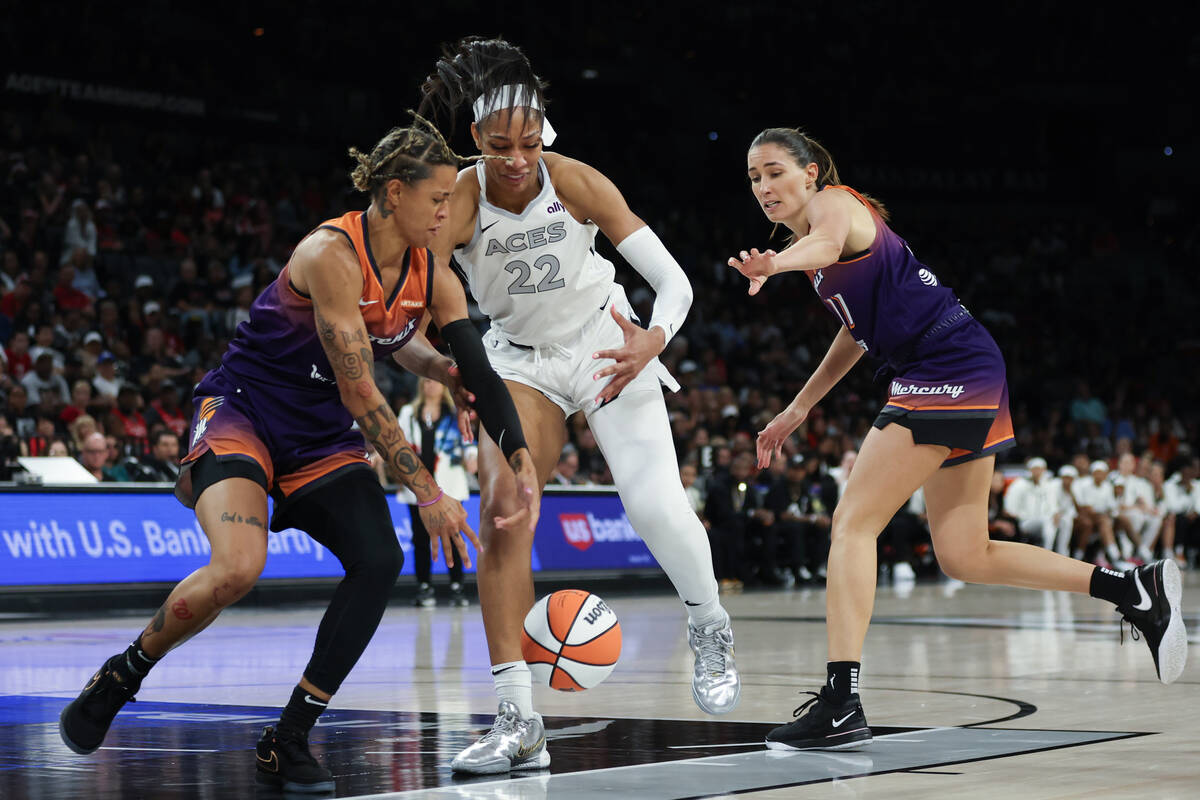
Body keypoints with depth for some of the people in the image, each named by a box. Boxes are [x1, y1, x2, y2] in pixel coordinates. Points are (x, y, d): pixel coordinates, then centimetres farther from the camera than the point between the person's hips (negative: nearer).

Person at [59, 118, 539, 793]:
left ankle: (289, 742, -4)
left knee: (380, 561, -16)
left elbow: (482, 374, -1)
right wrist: (427, 492, -23)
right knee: (239, 566, -30)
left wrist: (523, 461, -17)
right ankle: (123, 675, -2)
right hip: (243, 410, -7)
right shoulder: (330, 255, -24)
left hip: (323, 436, 7)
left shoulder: (433, 276, -1)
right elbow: (360, 394, -25)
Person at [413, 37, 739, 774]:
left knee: (654, 500, -19)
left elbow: (674, 280, -18)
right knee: (500, 514, -16)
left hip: (604, 345, -1)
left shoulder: (576, 182, -20)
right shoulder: (458, 203, -21)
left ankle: (711, 630, 13)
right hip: (521, 360, 1)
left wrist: (654, 339, -37)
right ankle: (519, 723, -14)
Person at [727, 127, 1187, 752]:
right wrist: (797, 410, 25)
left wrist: (774, 263, -55)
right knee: (965, 559, 11)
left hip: (948, 369, -10)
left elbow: (827, 243, -34)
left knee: (853, 523, -13)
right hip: (968, 379, 10)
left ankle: (841, 704, -19)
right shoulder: (808, 233, 20)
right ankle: (1138, 589, 16)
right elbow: (859, 329, 30)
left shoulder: (834, 203, -7)